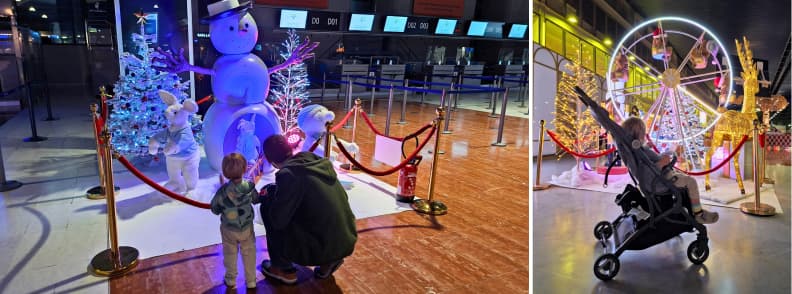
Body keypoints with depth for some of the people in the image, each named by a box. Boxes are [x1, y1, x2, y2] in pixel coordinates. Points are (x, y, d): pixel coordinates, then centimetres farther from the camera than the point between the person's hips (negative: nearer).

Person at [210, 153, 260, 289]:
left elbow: (214, 209, -12)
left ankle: (231, 279, 35)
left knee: (230, 254, 20)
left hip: (228, 229, 0)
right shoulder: (250, 187, -19)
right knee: (249, 253, 16)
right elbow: (256, 200, 0)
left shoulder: (223, 190, -24)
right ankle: (251, 280, 25)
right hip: (247, 227, 1)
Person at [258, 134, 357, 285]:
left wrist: (267, 196, 6)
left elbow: (278, 220, -16)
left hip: (323, 246, -7)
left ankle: (284, 269, 14)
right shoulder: (317, 160, 5)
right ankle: (328, 261, 19)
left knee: (267, 207, 0)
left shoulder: (289, 174, -17)